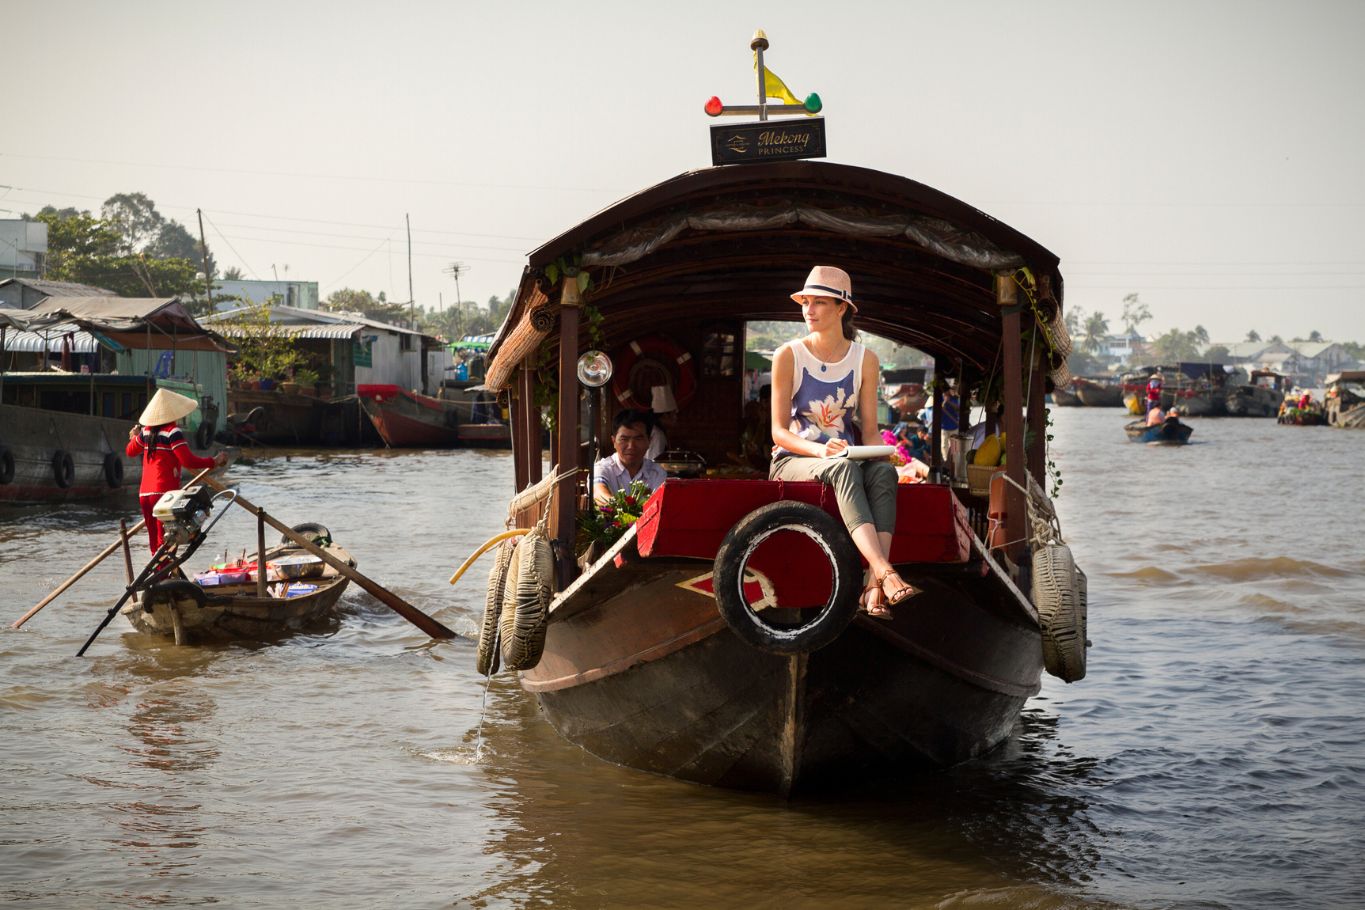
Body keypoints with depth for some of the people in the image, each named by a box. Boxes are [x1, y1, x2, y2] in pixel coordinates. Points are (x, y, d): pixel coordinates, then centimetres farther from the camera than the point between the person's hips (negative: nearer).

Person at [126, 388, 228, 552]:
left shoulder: (146, 431, 10)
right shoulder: (172, 432, -11)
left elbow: (130, 451, 27)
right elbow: (188, 460, -18)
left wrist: (134, 437, 47)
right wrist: (214, 462, -10)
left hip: (144, 494, 7)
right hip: (164, 493, -7)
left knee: (155, 542, 13)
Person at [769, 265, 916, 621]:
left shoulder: (865, 360, 6)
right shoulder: (788, 356, -3)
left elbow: (870, 430, 6)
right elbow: (779, 431, -7)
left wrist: (879, 452, -18)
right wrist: (820, 451, -26)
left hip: (842, 460, 3)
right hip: (793, 460, -3)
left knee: (883, 471, -33)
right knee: (843, 469, -38)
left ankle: (875, 587, -46)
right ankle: (886, 574, -56)